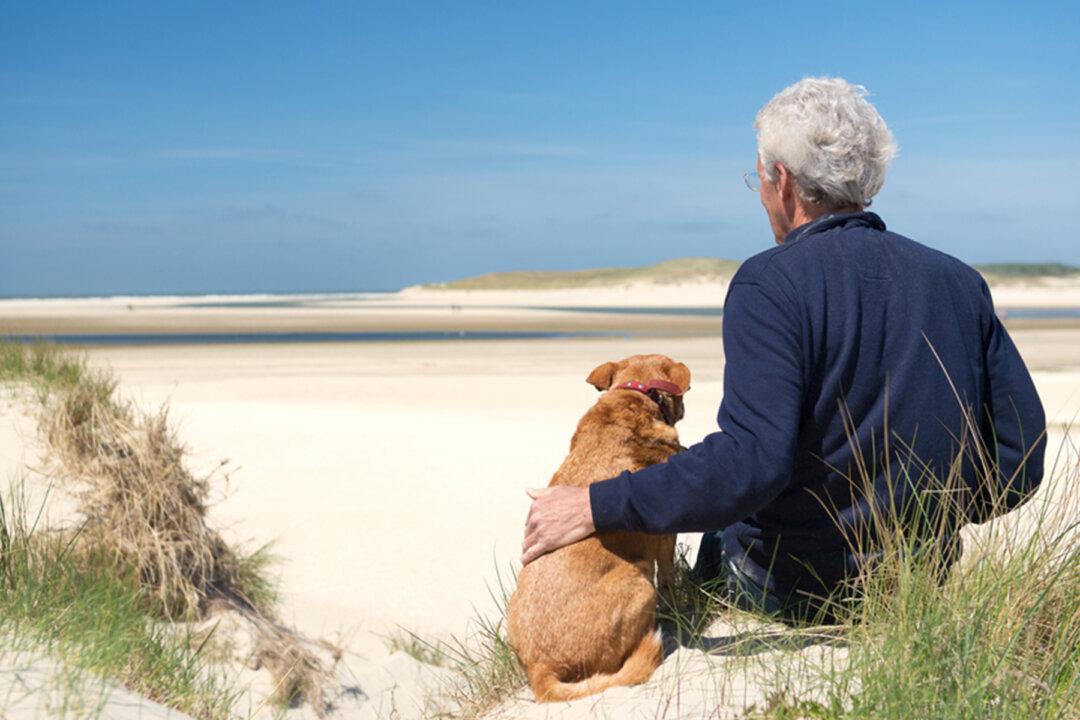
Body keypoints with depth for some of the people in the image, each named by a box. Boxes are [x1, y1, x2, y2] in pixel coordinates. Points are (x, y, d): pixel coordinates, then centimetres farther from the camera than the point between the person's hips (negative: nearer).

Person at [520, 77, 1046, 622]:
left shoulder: (770, 284, -18)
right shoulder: (959, 283, 0)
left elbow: (749, 462, -30)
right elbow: (1021, 457, 0)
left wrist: (598, 507, -24)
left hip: (795, 594, -5)